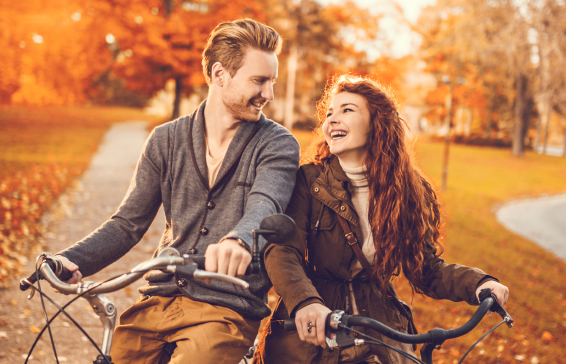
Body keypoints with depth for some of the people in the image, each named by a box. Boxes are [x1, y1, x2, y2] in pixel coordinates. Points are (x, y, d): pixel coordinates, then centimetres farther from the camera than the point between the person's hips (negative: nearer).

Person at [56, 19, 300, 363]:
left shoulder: (277, 144, -2)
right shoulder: (166, 140, 8)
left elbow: (265, 205, -22)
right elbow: (129, 224, 7)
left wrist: (238, 241, -46)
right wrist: (74, 260, -12)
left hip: (227, 310, -3)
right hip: (159, 301, 4)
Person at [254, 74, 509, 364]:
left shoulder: (408, 190, 5)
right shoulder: (309, 180, -4)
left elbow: (428, 270, 5)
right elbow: (282, 252, -18)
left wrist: (478, 284, -14)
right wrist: (305, 303, -38)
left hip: (380, 335, 2)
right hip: (310, 335, -1)